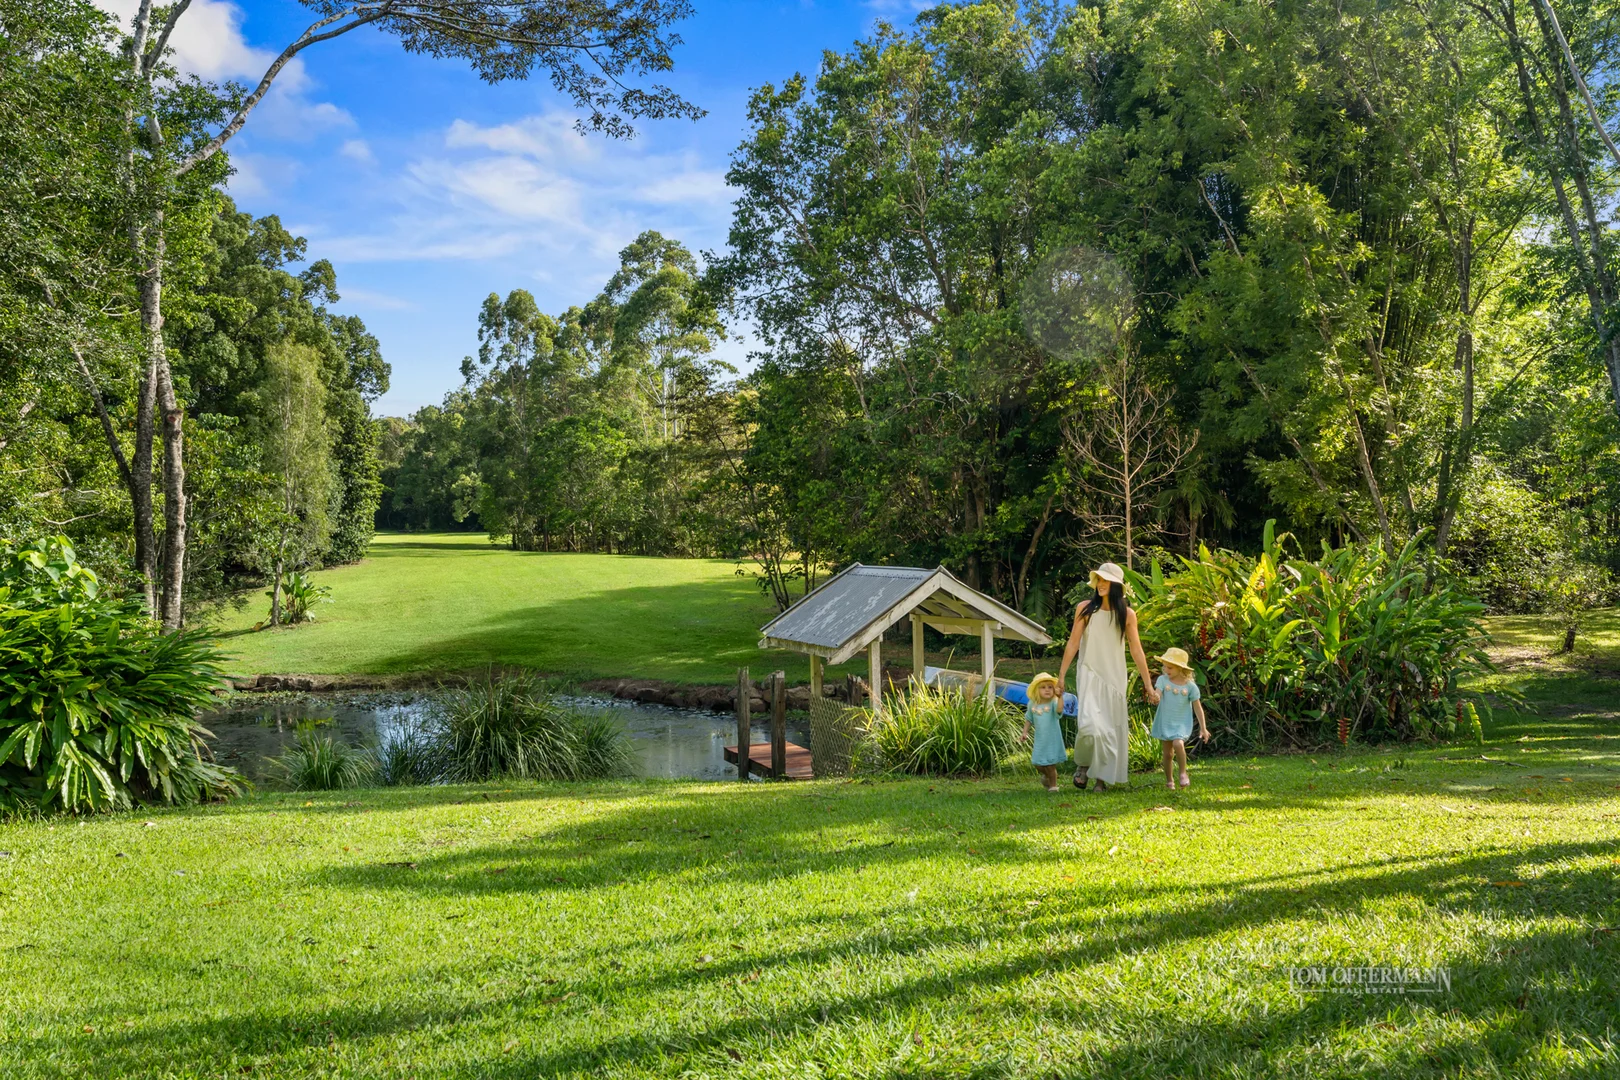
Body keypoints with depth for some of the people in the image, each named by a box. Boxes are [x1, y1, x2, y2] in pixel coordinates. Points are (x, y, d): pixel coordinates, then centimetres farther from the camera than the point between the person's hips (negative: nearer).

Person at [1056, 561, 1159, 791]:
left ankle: (1103, 778, 18)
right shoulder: (1085, 609, -3)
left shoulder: (1127, 614, 0)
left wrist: (1148, 684, 3)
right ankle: (1083, 765, 8)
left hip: (1114, 677, 2)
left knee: (1112, 728, 5)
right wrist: (1062, 675, 0)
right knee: (1090, 723, -18)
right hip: (1089, 674, -2)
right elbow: (1073, 643, 1)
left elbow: (1136, 650, 3)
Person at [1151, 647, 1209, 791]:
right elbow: (1157, 694, -19)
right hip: (1165, 723, 2)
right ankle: (1169, 781, 24)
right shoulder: (1163, 680, -4)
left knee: (1178, 744, -27)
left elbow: (1197, 707, 0)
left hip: (1181, 724, -2)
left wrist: (1203, 728, 1)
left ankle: (1183, 773, -7)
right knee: (1168, 753, 7)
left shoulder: (1190, 686, -7)